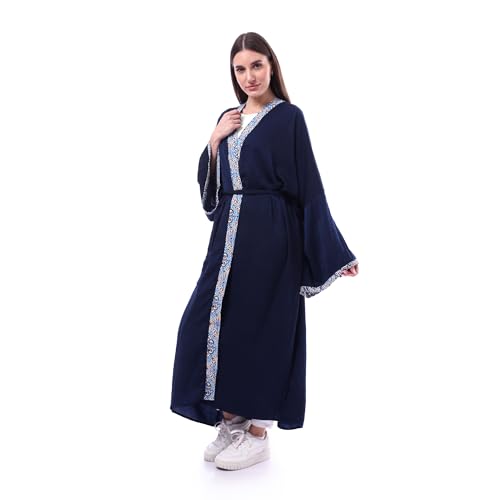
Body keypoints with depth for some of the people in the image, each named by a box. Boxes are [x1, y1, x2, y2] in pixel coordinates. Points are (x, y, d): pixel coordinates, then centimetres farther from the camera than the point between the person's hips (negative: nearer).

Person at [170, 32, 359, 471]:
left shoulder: (288, 117, -4)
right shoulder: (229, 119, 15)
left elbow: (309, 187, -7)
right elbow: (208, 181, 14)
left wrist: (334, 252, -10)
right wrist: (214, 139, -2)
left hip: (268, 235, -7)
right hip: (230, 233, 7)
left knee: (258, 325, -3)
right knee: (213, 322, 4)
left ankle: (258, 434, 10)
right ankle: (232, 421, 19)